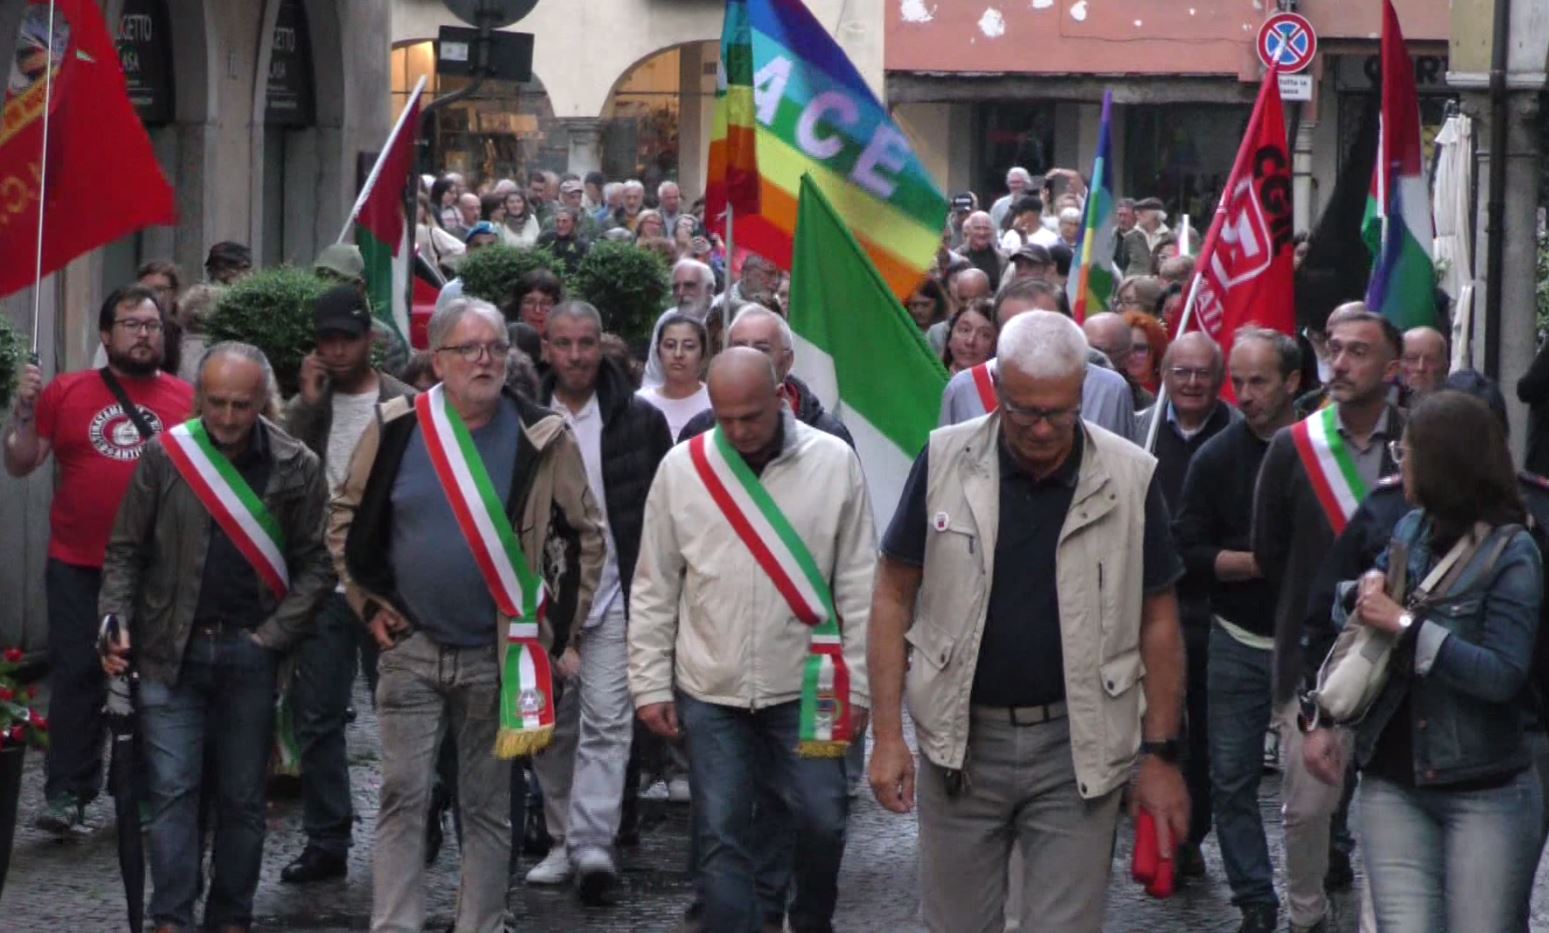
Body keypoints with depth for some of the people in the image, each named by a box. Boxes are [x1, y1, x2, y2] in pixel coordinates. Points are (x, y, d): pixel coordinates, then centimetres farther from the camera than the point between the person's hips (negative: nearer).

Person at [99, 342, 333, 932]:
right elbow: (125, 551, 6)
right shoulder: (165, 454, 0)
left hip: (249, 654, 0)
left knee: (242, 797, 6)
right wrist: (116, 624, -6)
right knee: (173, 790, -4)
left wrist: (274, 635, -7)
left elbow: (316, 563, 2)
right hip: (170, 652, 0)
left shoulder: (296, 467, 0)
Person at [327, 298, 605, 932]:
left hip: (499, 656, 0)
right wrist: (370, 604, 3)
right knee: (403, 798, 0)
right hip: (411, 648, 0)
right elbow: (347, 517, 9)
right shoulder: (396, 429, -3)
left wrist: (558, 629, 1)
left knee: (488, 806, 8)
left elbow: (585, 536, 4)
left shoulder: (542, 439, -4)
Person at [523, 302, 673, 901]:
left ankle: (593, 844, -17)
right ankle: (563, 842, 18)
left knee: (606, 722, -11)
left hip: (614, 597, -2)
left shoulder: (639, 419, 0)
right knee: (552, 727, 9)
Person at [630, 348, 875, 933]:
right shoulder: (682, 467, -1)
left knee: (823, 822, 1)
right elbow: (654, 589, 5)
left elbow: (859, 585, 0)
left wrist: (858, 684, -2)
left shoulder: (834, 462, -4)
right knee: (722, 838, 2)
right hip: (710, 689, 1)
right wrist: (651, 684, 3)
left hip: (806, 687, -1)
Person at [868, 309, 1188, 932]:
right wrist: (887, 734, -3)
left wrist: (1161, 754, 0)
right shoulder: (944, 461, -5)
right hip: (961, 741, 1)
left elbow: (1158, 621, 2)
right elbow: (894, 595, 1)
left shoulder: (1130, 478, -5)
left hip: (1076, 748, -1)